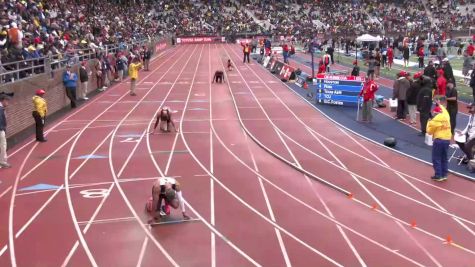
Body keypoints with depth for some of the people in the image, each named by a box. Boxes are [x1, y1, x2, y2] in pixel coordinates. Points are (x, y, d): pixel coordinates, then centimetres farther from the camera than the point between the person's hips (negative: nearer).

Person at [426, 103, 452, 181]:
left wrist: (429, 123, 12)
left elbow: (429, 131, -3)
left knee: (436, 159, 2)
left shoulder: (435, 120, -12)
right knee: (444, 158, 16)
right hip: (447, 139, 6)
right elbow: (444, 111, 29)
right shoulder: (446, 116, 4)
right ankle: (444, 175, 20)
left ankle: (438, 176, 3)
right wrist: (440, 105, 41)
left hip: (439, 140, -6)